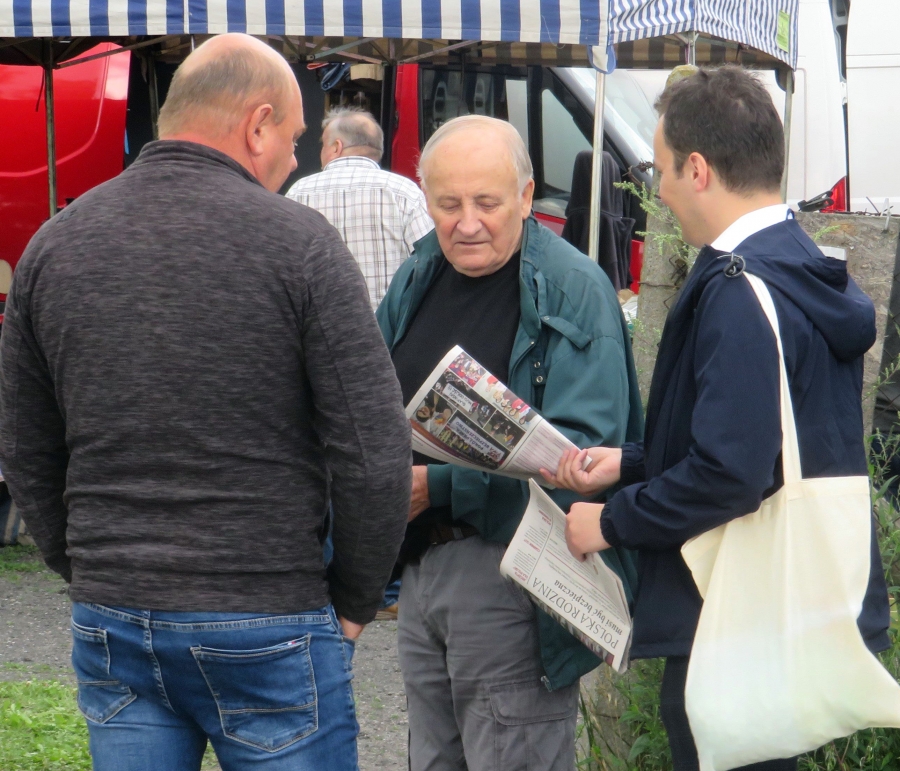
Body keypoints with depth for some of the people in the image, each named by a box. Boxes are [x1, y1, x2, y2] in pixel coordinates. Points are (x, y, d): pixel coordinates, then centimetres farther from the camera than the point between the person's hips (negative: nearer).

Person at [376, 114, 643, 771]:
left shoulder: (573, 291, -11)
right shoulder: (416, 281, 10)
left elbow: (583, 448, -21)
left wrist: (441, 485, -25)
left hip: (513, 575, -7)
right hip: (421, 562, 7)